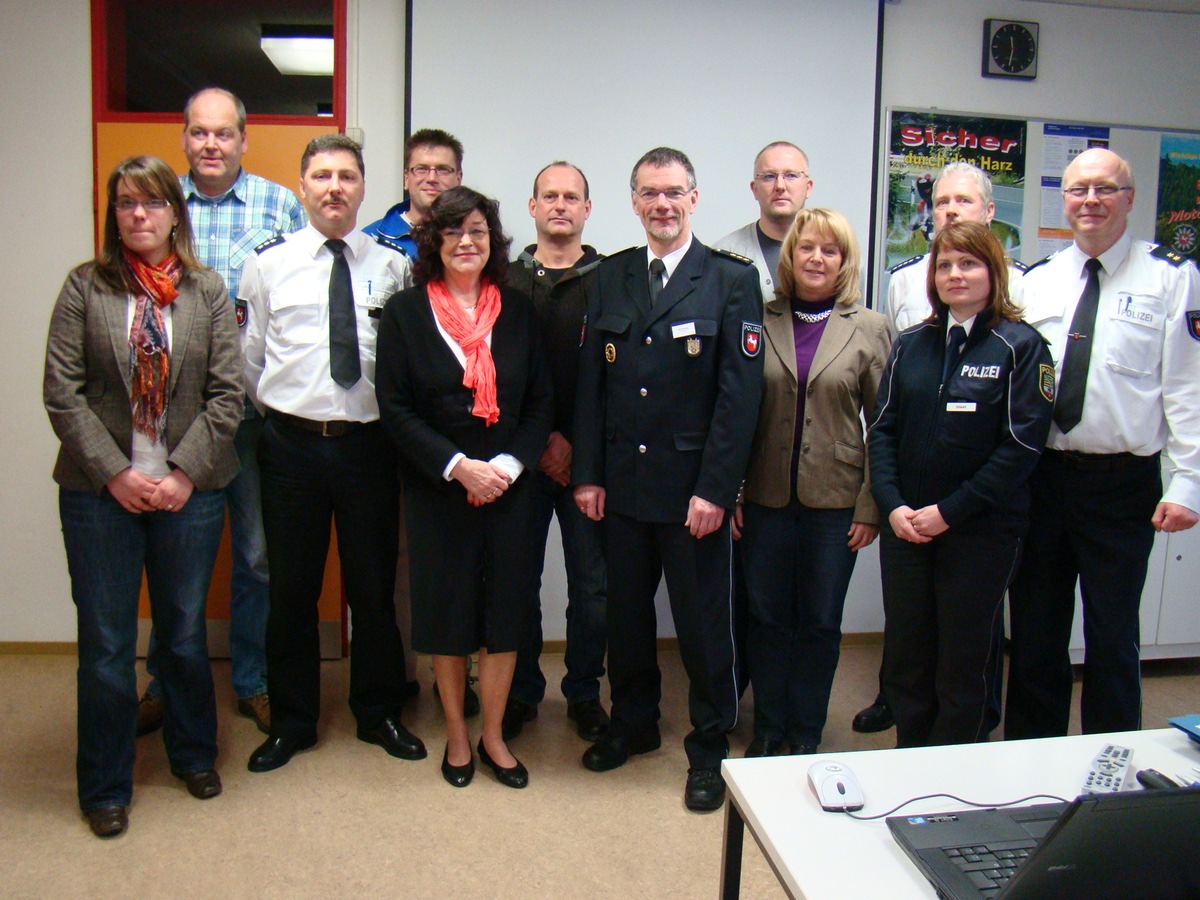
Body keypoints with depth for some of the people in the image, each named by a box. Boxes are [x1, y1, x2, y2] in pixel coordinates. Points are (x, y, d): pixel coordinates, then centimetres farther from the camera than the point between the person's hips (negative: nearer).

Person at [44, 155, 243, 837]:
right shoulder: (85, 287, 2)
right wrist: (115, 473, -11)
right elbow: (62, 392, -3)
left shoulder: (207, 290, 3)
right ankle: (106, 787, 24)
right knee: (107, 642, 7)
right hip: (101, 492, 0)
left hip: (190, 490, 1)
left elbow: (228, 392, -1)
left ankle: (194, 754, 35)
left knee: (186, 632, 14)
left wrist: (185, 472, -9)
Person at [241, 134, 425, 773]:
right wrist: (277, 411, 8)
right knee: (291, 587, 9)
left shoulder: (393, 265, 3)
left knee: (373, 583, 10)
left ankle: (379, 713, 28)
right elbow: (248, 357, 8)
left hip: (368, 442, 0)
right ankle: (291, 721, 26)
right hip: (290, 442, 0)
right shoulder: (268, 263, 4)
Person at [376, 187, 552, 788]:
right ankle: (456, 736, 26)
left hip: (508, 486, 2)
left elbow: (540, 401, 5)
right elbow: (395, 407, -5)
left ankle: (493, 736, 24)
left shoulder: (517, 310, 6)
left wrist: (509, 464, -11)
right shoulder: (405, 311, -1)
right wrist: (458, 465, -14)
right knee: (446, 610, 7)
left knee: (505, 609, 6)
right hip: (436, 488, -2)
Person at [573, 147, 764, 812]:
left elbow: (740, 391, -9)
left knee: (703, 620, 6)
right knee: (625, 610, 15)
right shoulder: (611, 278, 9)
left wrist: (715, 488, -14)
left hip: (694, 487, -4)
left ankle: (709, 749, 24)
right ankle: (633, 724, 36)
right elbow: (591, 381, 8)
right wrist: (587, 473, 1)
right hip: (622, 481, 4)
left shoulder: (732, 279, -4)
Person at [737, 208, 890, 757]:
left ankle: (806, 734, 27)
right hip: (765, 499, 1)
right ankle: (767, 730, 27)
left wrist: (871, 506, -5)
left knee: (820, 623, 10)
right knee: (767, 619, 10)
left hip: (835, 502, 0)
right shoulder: (760, 322, 3)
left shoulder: (870, 329, 1)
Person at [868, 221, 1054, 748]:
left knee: (965, 660, 8)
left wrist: (949, 511, -15)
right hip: (905, 526, 4)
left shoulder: (1020, 347, -5)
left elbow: (1022, 444, -11)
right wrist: (892, 505, -8)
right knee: (904, 653, 10)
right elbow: (882, 428, 6)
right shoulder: (911, 345, 8)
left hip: (981, 529, -4)